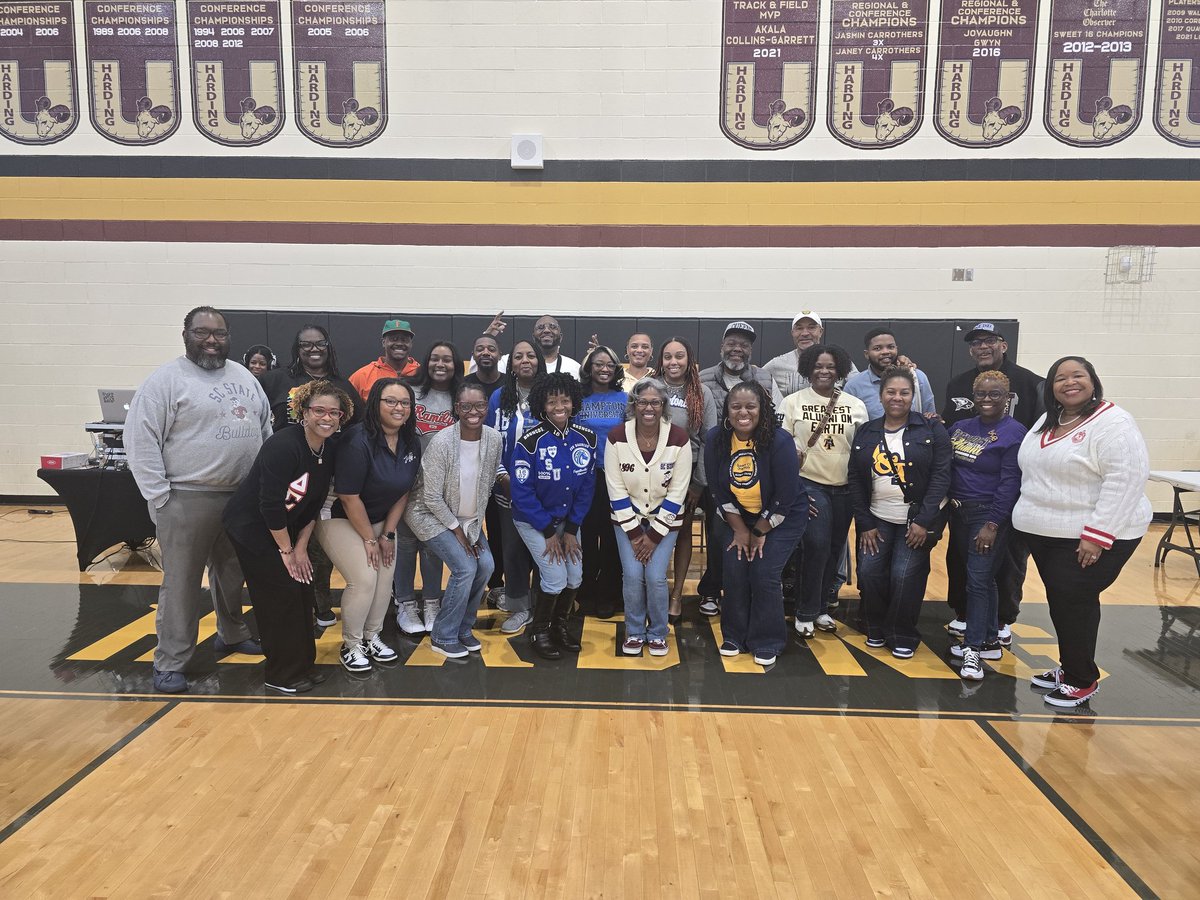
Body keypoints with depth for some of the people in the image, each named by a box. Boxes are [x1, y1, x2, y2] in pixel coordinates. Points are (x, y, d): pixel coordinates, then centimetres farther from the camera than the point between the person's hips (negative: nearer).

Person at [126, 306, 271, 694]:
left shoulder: (244, 377, 12)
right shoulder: (165, 380, -7)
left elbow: (266, 430, 17)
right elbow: (141, 441, -11)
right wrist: (160, 498, -13)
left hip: (244, 497, 6)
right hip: (187, 499, -6)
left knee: (232, 573, 19)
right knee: (181, 582, 1)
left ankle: (232, 634, 38)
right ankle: (170, 662, 11)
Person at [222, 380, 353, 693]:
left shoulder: (331, 450, -4)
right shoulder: (283, 445, -27)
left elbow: (315, 503, 2)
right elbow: (270, 504, -26)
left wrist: (301, 547, -1)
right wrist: (286, 550, -16)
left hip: (284, 527, 8)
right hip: (250, 527, -7)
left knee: (302, 590, 8)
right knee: (281, 594, -6)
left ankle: (302, 664, 23)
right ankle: (281, 675, 10)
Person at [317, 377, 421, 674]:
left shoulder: (411, 444, -5)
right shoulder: (358, 441, -25)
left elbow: (403, 492, 2)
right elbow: (349, 497, -22)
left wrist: (388, 533, -1)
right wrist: (369, 540, -15)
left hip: (380, 520, 7)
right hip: (341, 519, -6)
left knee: (385, 577, 2)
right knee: (364, 579, -15)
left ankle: (371, 637, 23)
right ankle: (351, 646, 6)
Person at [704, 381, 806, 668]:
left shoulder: (779, 441, -25)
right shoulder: (716, 440, -14)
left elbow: (785, 497, -20)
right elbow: (718, 491, -6)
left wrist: (759, 532, -13)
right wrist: (740, 530, -6)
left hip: (782, 518, -3)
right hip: (738, 517, 4)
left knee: (764, 573, -12)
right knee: (733, 570, -5)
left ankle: (767, 643, 7)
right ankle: (734, 636, 15)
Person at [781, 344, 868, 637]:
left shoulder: (856, 405, 6)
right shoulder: (793, 401, 0)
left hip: (845, 487, 4)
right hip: (809, 484, -3)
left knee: (835, 549, 9)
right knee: (817, 545, -15)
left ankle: (821, 608, 26)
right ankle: (805, 613, 1)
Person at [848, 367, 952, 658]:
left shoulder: (932, 430, -5)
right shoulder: (866, 433, 4)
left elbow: (940, 477, -9)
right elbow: (855, 480, 4)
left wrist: (923, 521, -15)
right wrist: (865, 524, -1)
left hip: (918, 518, -3)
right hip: (877, 519, 3)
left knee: (905, 575, -10)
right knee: (869, 571, -6)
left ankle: (903, 637, 12)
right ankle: (876, 629, 18)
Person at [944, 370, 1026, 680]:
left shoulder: (1014, 433, -9)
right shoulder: (961, 427, 9)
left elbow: (1010, 483, -14)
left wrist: (992, 524, -17)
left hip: (988, 515, -6)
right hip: (959, 511, 6)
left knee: (978, 579, -7)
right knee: (982, 577, 14)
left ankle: (973, 649, 0)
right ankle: (990, 641, 26)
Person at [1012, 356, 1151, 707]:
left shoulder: (1113, 424, -14)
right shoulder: (1047, 422, 11)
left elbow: (1125, 482, -21)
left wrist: (1097, 536, -24)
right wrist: (1029, 522, 16)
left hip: (1091, 538, -7)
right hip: (1045, 533, 7)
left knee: (1075, 604, -4)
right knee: (1060, 602, 13)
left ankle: (1082, 681, 12)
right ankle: (1069, 667, 27)